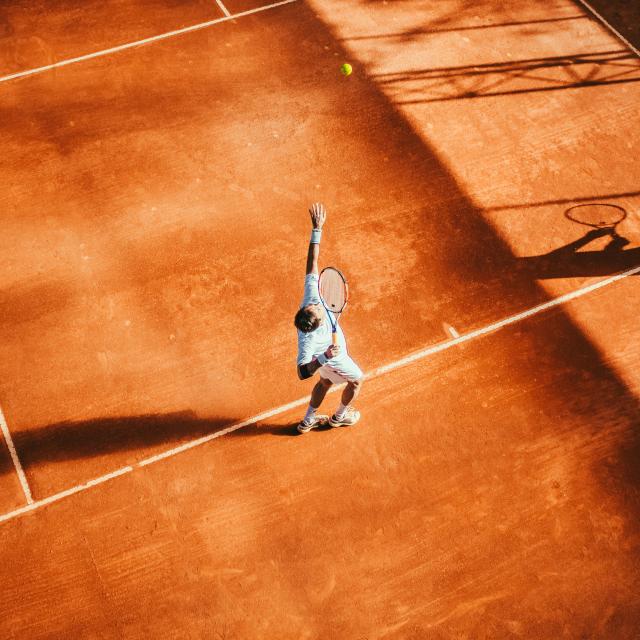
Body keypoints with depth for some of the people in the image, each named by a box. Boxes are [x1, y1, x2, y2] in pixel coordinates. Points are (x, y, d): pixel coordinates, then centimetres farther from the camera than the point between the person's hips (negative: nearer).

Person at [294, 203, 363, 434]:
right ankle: (339, 416, 50)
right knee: (356, 380, 24)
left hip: (327, 354, 6)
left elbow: (312, 264, -38)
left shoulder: (311, 298, -40)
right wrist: (323, 358, -65)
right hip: (334, 359, -6)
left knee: (325, 382, 32)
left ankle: (308, 420, 51)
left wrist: (317, 229, -41)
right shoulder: (308, 340, -51)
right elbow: (302, 372, -51)